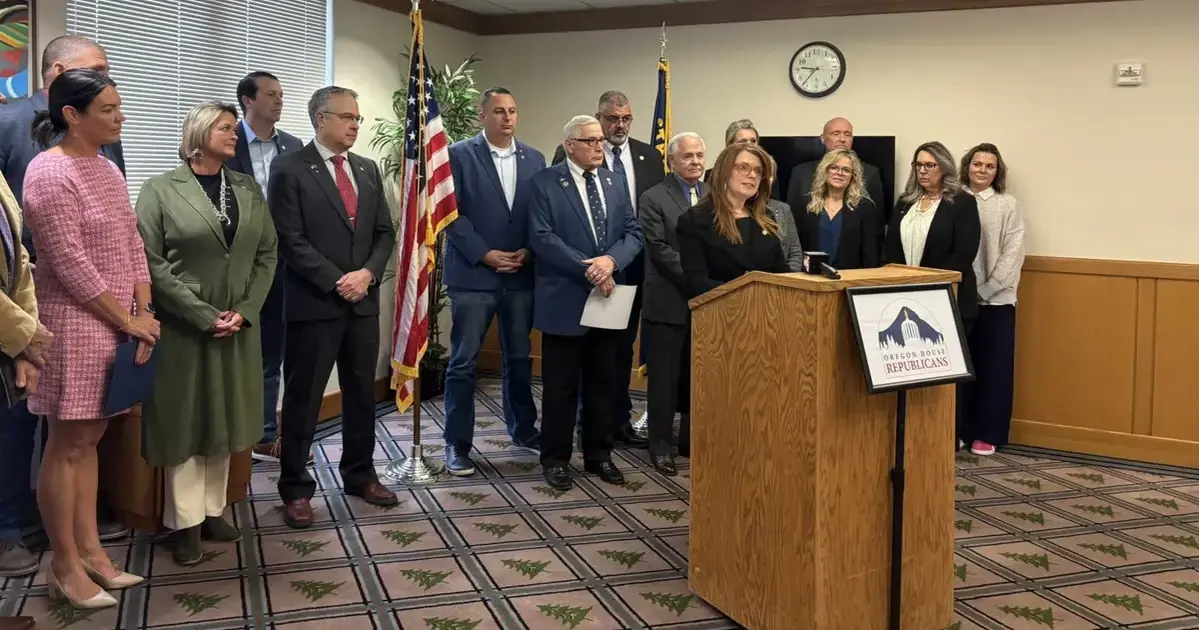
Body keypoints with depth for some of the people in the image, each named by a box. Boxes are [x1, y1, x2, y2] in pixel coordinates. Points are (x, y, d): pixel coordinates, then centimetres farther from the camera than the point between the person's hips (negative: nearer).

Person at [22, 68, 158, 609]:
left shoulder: (107, 168, 11)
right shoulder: (50, 173, -15)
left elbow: (132, 245, 10)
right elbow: (70, 264, -19)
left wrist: (144, 314, 1)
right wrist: (128, 320, -13)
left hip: (113, 324, 8)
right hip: (75, 325, -8)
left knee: (89, 439, 14)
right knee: (67, 447, 1)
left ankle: (89, 550, 24)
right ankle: (64, 568, 12)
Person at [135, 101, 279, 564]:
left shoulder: (248, 189, 8)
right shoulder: (160, 190, -5)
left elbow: (267, 253, 6)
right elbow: (151, 262, -11)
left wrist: (244, 311, -7)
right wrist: (204, 315, -16)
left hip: (238, 325, 4)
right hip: (183, 326, -4)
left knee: (224, 418, 10)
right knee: (184, 421, 3)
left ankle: (214, 511, 21)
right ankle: (186, 523, 11)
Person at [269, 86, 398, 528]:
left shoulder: (368, 170, 12)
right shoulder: (290, 169, -7)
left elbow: (385, 232, 10)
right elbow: (291, 240, -13)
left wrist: (367, 273, -7)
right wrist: (336, 282, -16)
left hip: (364, 301, 6)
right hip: (314, 303, -6)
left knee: (362, 393, 13)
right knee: (303, 399, 3)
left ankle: (360, 474, 28)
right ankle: (296, 488, 14)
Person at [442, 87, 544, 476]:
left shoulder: (534, 159, 10)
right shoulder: (459, 155, -3)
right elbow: (452, 213, -8)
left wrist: (527, 252, -7)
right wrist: (485, 254, -14)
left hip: (521, 275, 4)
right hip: (473, 274, -4)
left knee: (519, 358, 15)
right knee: (463, 363, -1)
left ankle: (523, 429, 31)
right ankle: (457, 444, 8)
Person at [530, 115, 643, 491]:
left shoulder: (616, 182, 11)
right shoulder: (545, 183, -5)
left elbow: (633, 233, 6)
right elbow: (542, 237, -14)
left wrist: (611, 261, -14)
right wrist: (587, 269, -19)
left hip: (609, 298, 5)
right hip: (564, 300, -5)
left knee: (604, 382, 12)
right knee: (561, 385, 4)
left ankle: (599, 454, 25)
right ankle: (556, 458, 17)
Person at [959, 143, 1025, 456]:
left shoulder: (1008, 205, 1)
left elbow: (1013, 253, -4)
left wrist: (986, 289, -11)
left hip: (996, 299, -1)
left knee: (994, 367, 4)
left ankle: (987, 434, 13)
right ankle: (957, 429, 17)